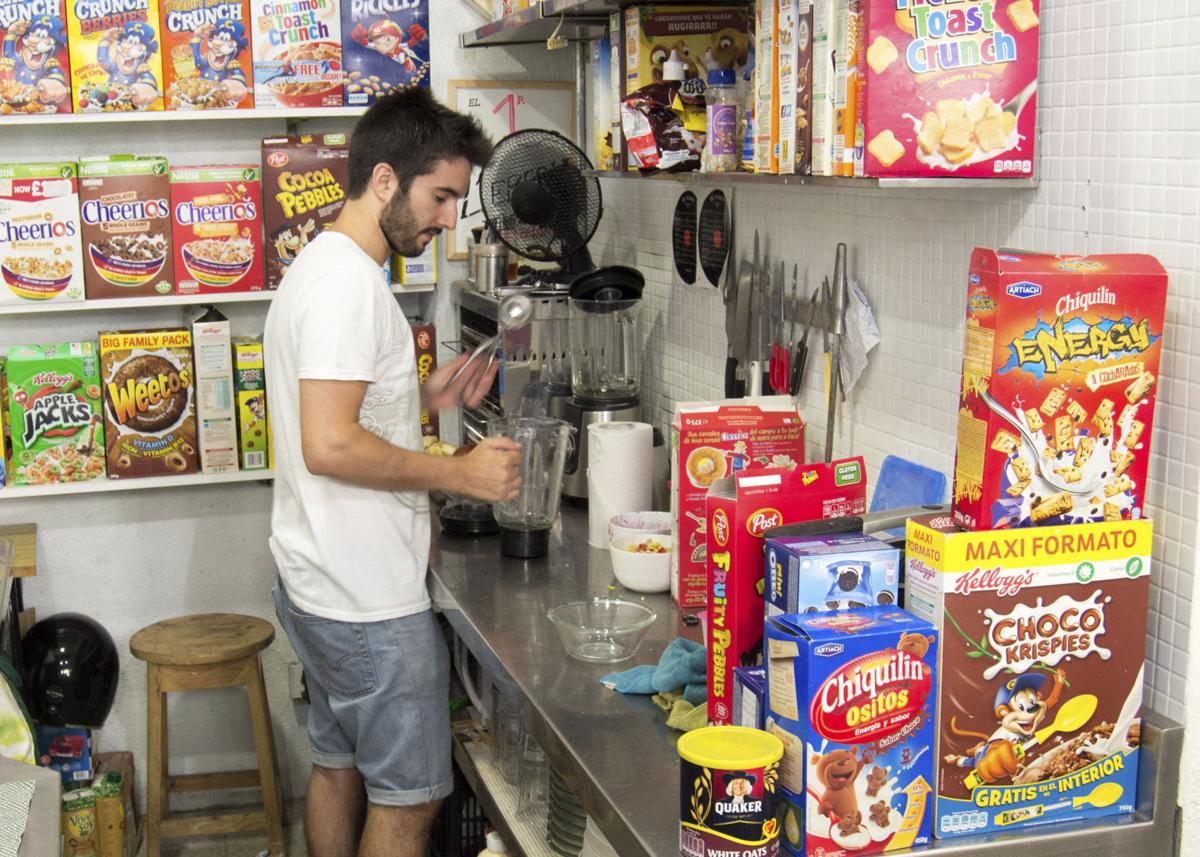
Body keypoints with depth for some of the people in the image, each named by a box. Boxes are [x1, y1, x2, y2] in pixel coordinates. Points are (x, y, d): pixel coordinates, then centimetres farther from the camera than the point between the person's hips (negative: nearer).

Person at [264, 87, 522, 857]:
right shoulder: (350, 281, -20)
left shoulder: (322, 265, 13)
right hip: (369, 600, -10)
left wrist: (424, 399, 10)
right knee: (410, 794, 3)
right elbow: (330, 446, -28)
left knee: (339, 764, 20)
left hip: (320, 584, 10)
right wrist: (459, 474, -20)